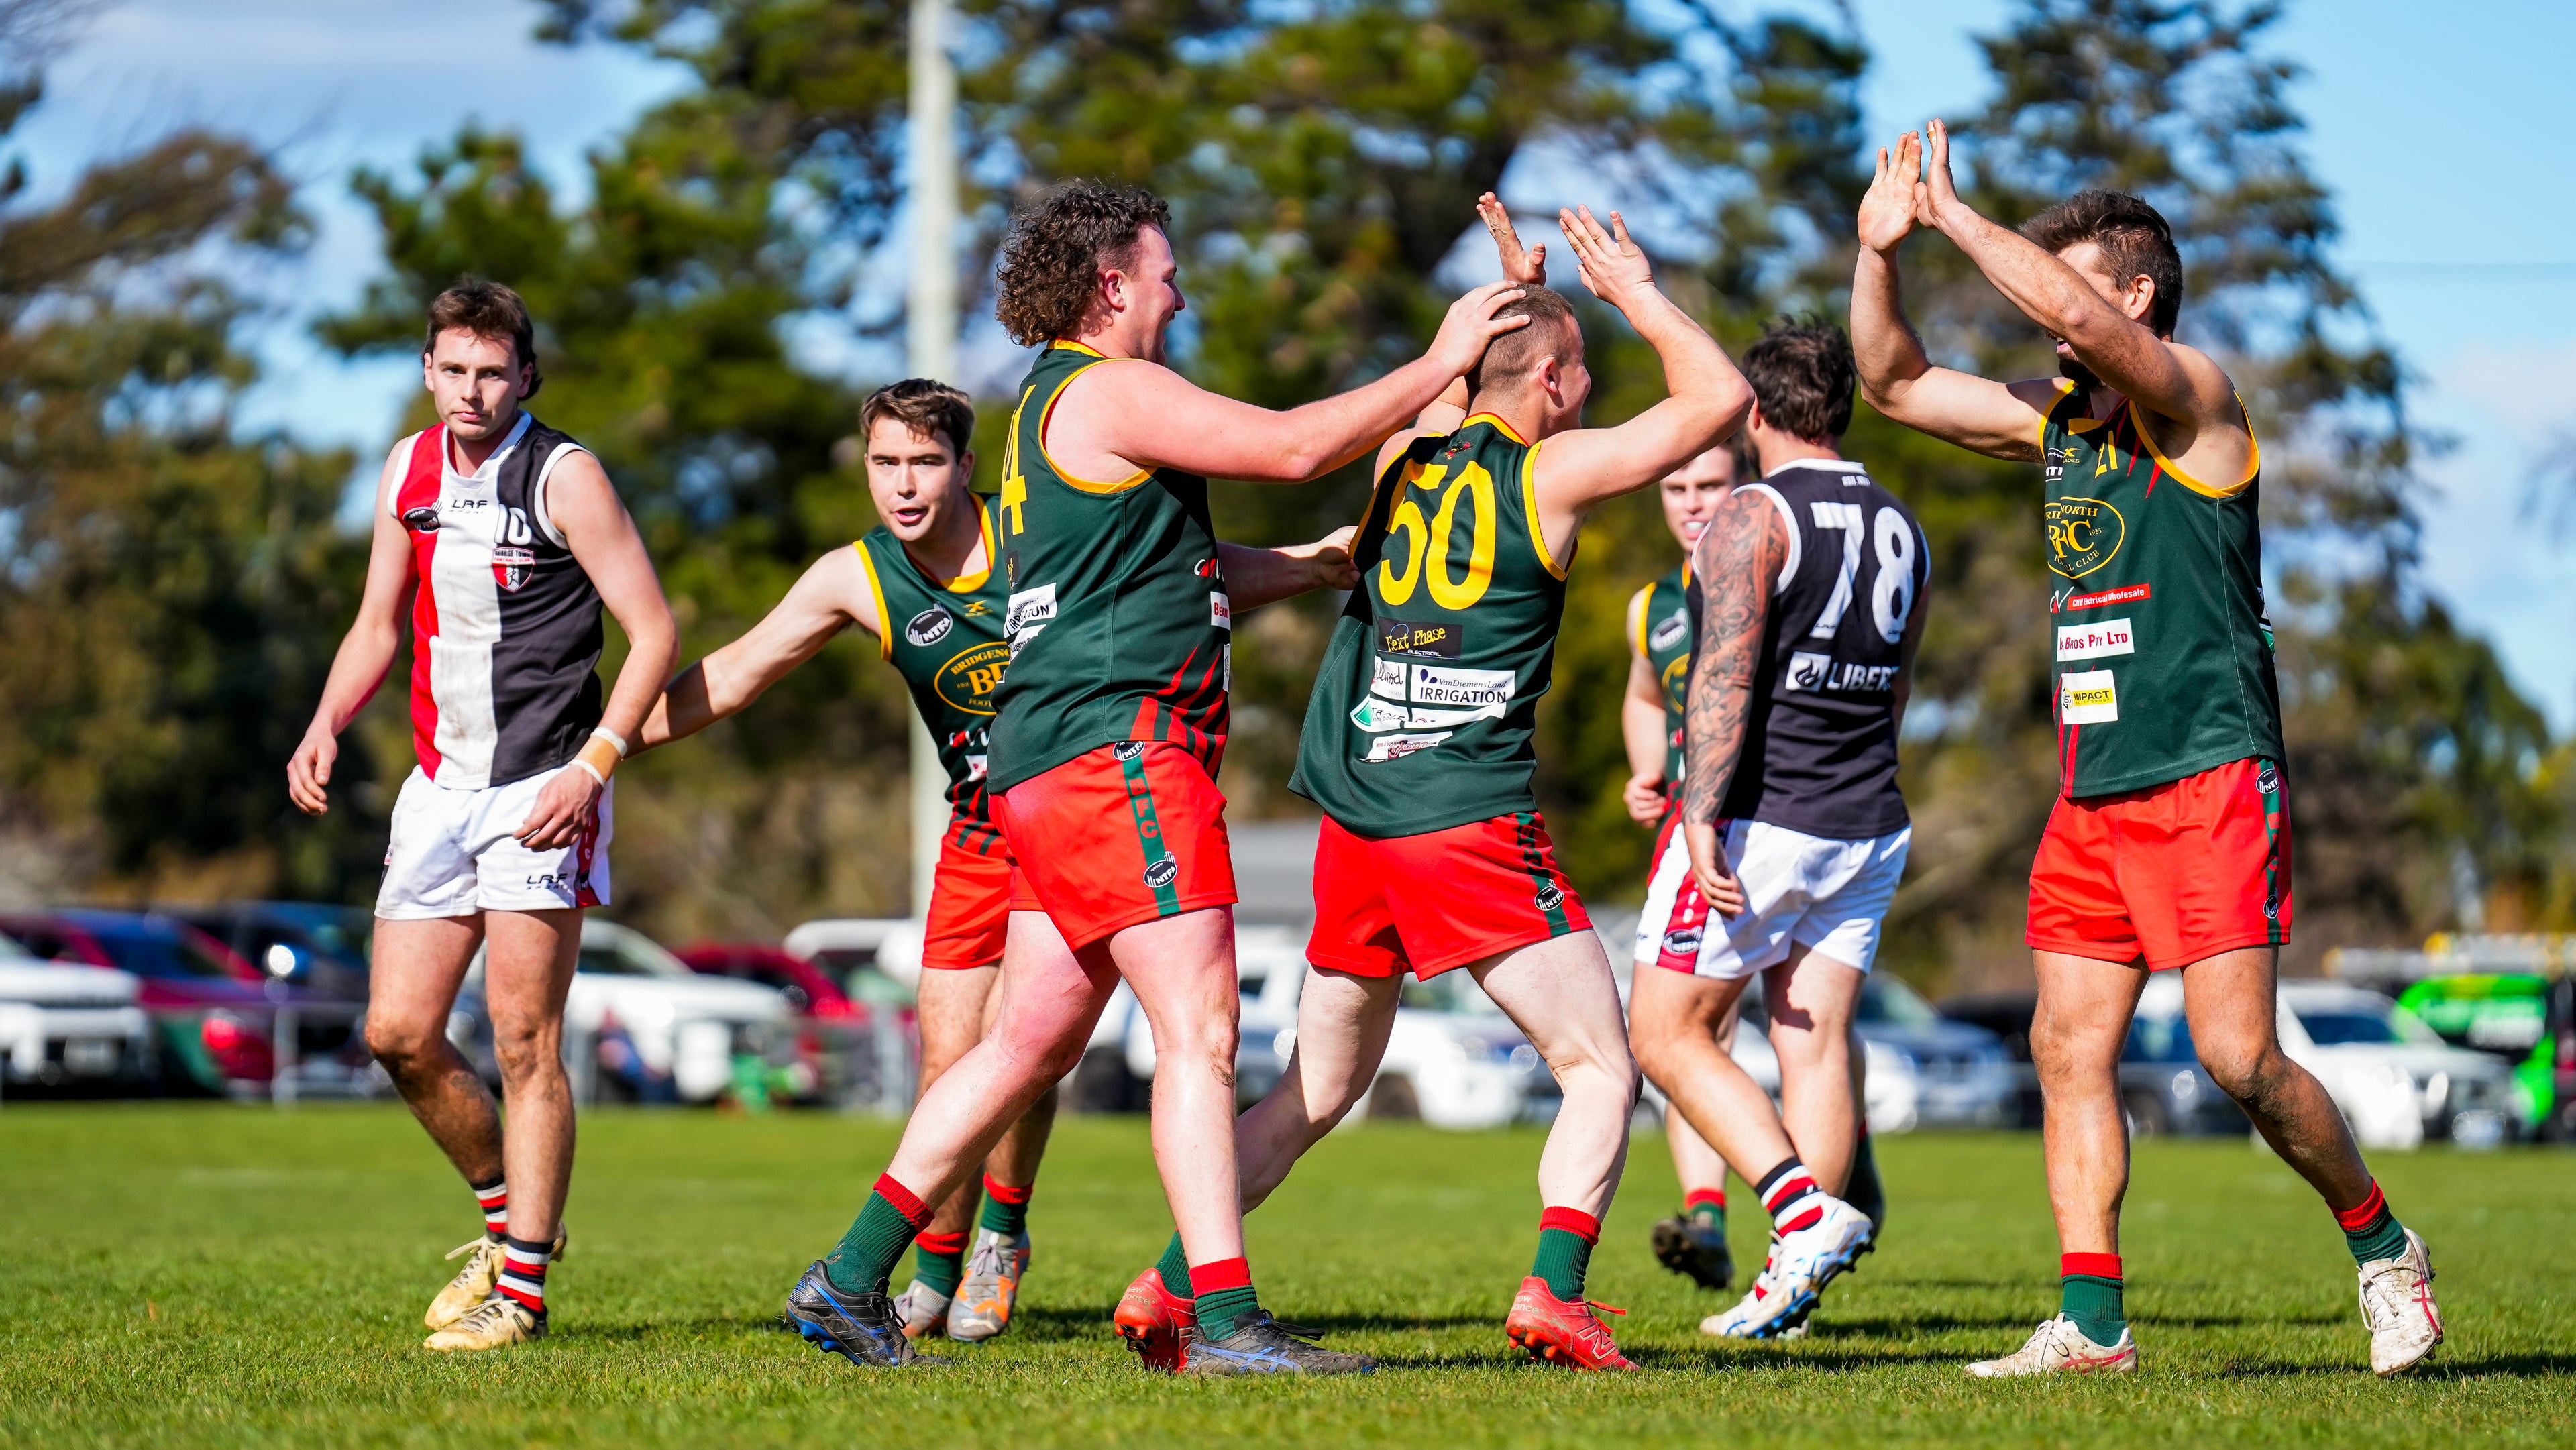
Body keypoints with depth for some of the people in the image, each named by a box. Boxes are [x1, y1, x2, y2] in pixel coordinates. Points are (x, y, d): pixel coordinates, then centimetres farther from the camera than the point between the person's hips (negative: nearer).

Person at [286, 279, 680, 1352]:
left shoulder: (563, 476, -8)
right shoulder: (408, 471, 10)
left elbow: (654, 631, -9)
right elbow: (380, 626, 21)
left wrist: (591, 767, -18)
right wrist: (327, 726, 3)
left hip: (541, 790, -6)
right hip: (439, 782, 6)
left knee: (523, 1042, -6)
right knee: (398, 1031, 3)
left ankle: (521, 1287, 1)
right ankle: (506, 1213, 25)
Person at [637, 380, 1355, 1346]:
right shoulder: (856, 579, -3)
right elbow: (726, 679, 5)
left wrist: (1327, 560, -3)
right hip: (982, 834, 3)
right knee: (950, 1065, -1)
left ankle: (1003, 1236, 4)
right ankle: (936, 1279, 18)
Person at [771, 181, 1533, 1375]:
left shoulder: (1055, 404, 24)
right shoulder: (1109, 392, -7)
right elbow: (1294, 447, -11)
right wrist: (1439, 364, -2)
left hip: (1049, 772, 10)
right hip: (1117, 749, -10)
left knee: (1031, 1041, 11)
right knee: (1198, 1034, -12)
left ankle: (850, 1282, 13)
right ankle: (1225, 1321, -17)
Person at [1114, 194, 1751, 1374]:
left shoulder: (1404, 451, 11)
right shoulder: (1547, 473, -4)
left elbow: (1450, 399, 37)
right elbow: (1717, 397, 2)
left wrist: (1517, 298, 35)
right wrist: (1636, 292, 10)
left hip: (1352, 833, 6)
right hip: (1475, 825, -6)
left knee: (1315, 1092, 16)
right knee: (1601, 1069, 2)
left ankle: (1171, 1282, 8)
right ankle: (1554, 1293, -15)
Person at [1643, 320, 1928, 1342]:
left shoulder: (1754, 516, -10)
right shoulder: (1899, 529, 12)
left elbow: (1724, 677, -19)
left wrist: (1701, 818, -22)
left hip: (1763, 820, -7)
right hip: (1868, 828, 7)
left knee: (1666, 1034, 2)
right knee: (1817, 1043, 5)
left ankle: (1805, 1211, -14)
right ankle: (1791, 1289, 2)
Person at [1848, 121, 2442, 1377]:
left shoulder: (2193, 399, -8)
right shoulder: (2057, 417, 14)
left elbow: (2080, 315, -27)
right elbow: (1896, 383, 19)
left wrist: (1954, 214, -20)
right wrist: (1880, 251, 4)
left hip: (2209, 780, -8)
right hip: (2091, 791, 8)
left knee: (2237, 1056, -12)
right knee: (2070, 1048, 1)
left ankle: (2383, 1248, 9)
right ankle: (2091, 1324, 3)